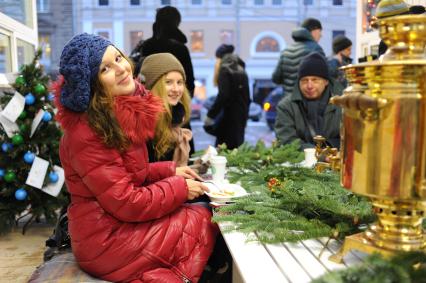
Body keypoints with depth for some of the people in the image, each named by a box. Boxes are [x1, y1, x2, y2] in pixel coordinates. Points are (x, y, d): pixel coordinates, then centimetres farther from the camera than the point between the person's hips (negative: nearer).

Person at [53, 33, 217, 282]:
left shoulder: (122, 113, 3)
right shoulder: (87, 133, -25)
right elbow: (126, 203, -23)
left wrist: (169, 171, 3)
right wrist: (178, 188, -12)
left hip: (121, 222, 8)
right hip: (105, 240, -8)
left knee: (200, 217, 6)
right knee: (204, 223, -5)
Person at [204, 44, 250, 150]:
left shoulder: (225, 70, -8)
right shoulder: (241, 70, 16)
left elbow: (223, 96, -19)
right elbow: (247, 97, 18)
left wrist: (210, 116, -16)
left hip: (229, 115, -8)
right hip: (241, 114, 8)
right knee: (237, 147, 12)